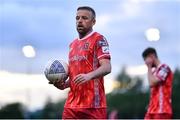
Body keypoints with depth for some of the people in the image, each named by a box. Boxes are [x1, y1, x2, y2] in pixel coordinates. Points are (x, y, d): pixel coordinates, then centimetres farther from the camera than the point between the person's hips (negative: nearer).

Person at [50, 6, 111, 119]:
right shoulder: (73, 44, 21)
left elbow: (107, 67, -15)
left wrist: (89, 76, -33)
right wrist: (64, 84, 9)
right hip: (71, 105, 7)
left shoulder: (98, 39, -3)